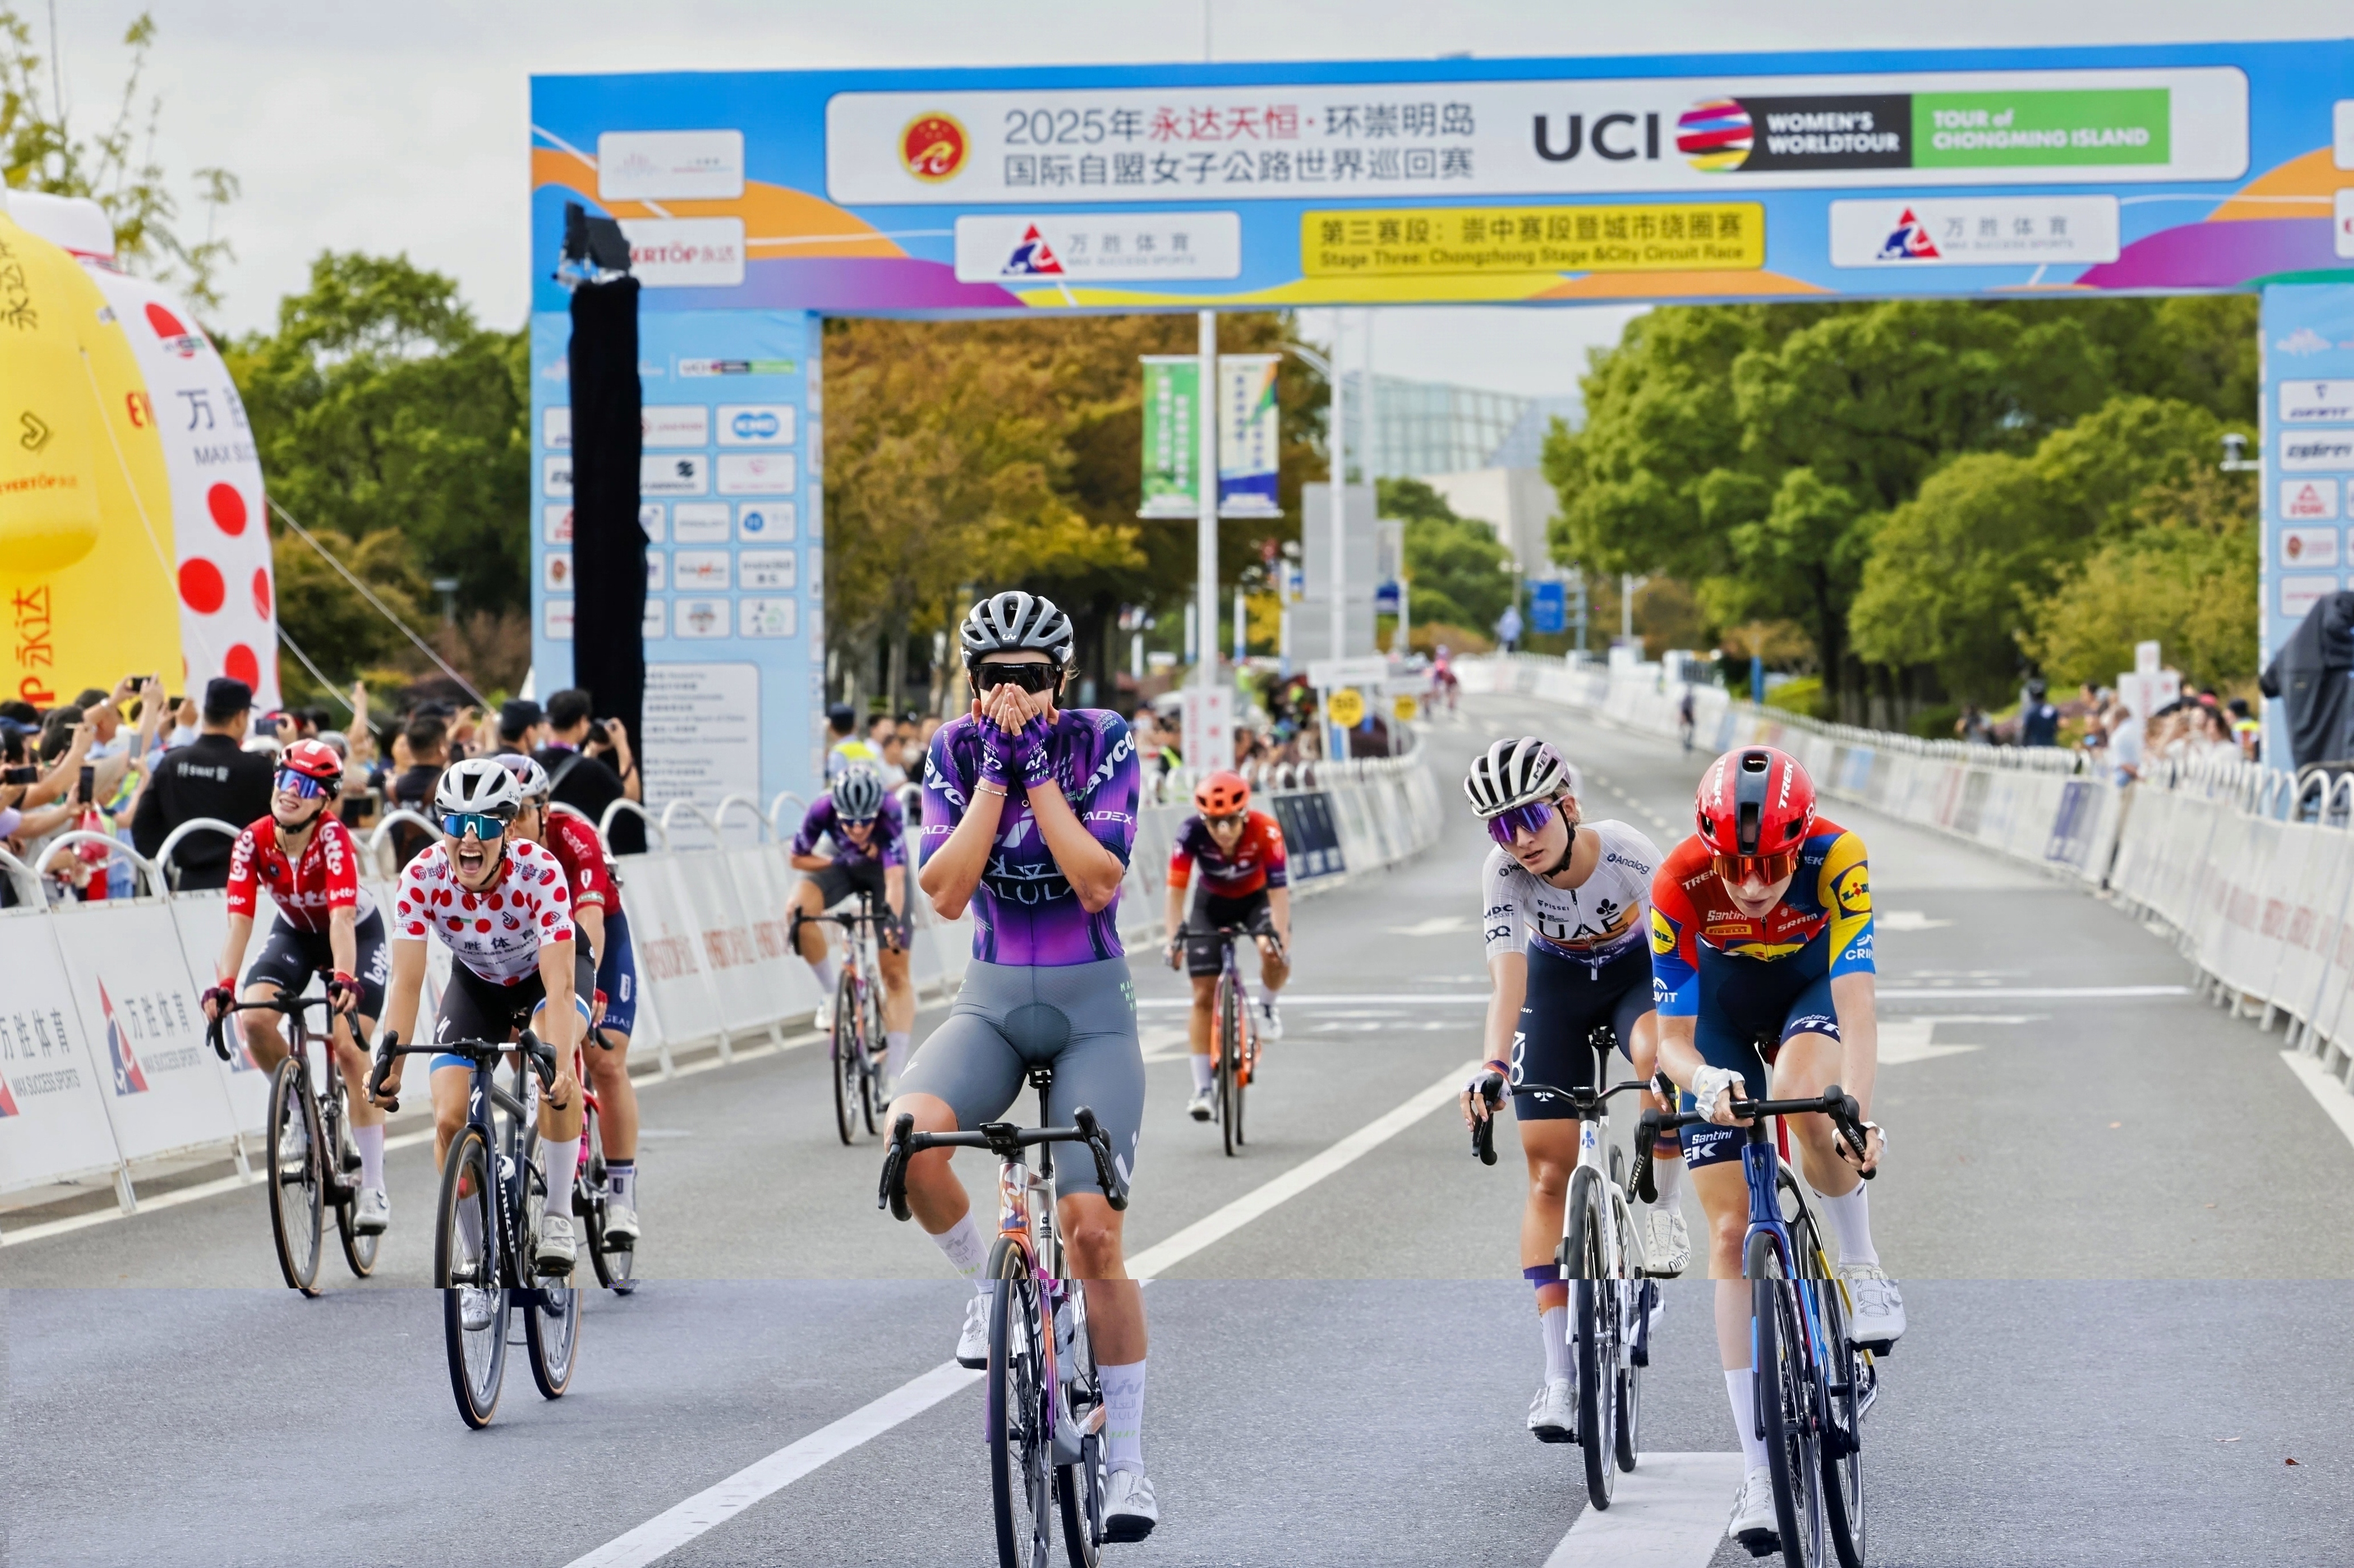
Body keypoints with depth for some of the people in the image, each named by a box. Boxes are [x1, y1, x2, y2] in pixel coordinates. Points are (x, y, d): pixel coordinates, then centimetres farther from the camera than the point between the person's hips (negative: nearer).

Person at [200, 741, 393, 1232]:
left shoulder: (333, 837, -32)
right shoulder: (253, 841, -23)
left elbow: (342, 917, -43)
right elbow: (239, 919, -30)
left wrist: (344, 979, -58)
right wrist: (223, 985, -44)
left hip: (356, 934, -3)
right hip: (295, 933, 4)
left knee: (349, 1046, -17)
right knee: (254, 1019, -23)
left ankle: (374, 1188, -9)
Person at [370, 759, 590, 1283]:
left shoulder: (539, 871, -35)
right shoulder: (421, 878, -28)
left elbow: (559, 983, -40)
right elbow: (406, 982, -30)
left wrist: (559, 1065, -54)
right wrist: (390, 1070, -41)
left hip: (546, 970, -3)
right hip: (477, 981, 3)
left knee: (556, 1065, -35)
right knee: (451, 1119, -12)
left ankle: (558, 1215, -19)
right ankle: (475, 1264, 7)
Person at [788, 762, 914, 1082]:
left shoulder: (890, 813, -38)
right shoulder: (823, 810, -32)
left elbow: (895, 878, -47)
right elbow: (798, 859, -15)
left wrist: (893, 919, -63)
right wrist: (838, 862, -28)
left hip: (884, 868, -1)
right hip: (844, 866, 1)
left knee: (896, 973, -8)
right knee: (800, 908, -32)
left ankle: (895, 1074, -6)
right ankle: (831, 992, -11)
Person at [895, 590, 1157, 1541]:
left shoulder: (1102, 743, -8)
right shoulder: (956, 751, -2)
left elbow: (1098, 882, -19)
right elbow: (944, 893, -14)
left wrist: (1038, 773, -21)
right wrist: (994, 775, -19)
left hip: (1093, 1009, -2)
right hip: (992, 1002, 2)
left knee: (1092, 1229, -13)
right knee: (912, 1136, -31)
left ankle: (1127, 1461, 0)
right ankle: (989, 1286, -2)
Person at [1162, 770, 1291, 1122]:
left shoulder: (1265, 831, -34)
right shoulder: (1191, 832, -31)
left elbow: (1279, 889, -35)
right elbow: (1176, 887, -32)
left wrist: (1282, 938, -46)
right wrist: (1174, 937, -43)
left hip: (1256, 898, -1)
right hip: (1212, 902, 1)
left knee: (1274, 956, -32)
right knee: (1204, 997, -6)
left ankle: (1267, 1007, 1)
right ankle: (1204, 1089, 0)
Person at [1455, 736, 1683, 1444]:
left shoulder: (1628, 854, -32)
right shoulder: (1504, 874, -28)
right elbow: (1508, 974, -39)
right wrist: (1493, 1066, -55)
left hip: (1637, 972, -2)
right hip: (1557, 988, 2)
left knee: (1660, 1057, -39)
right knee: (1551, 1175, -5)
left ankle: (1663, 1210, -13)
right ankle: (1560, 1377, -2)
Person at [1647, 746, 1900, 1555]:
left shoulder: (1836, 857, -34)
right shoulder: (1679, 885, -32)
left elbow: (1855, 1005, -39)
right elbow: (1672, 1036, -26)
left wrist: (1857, 1116, -53)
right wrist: (1703, 1081, -49)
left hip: (1810, 989, -1)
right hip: (1720, 1010, 1)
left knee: (1802, 1097, -37)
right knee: (1732, 1232, -7)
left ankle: (1860, 1265, -8)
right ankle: (1758, 1472, -4)